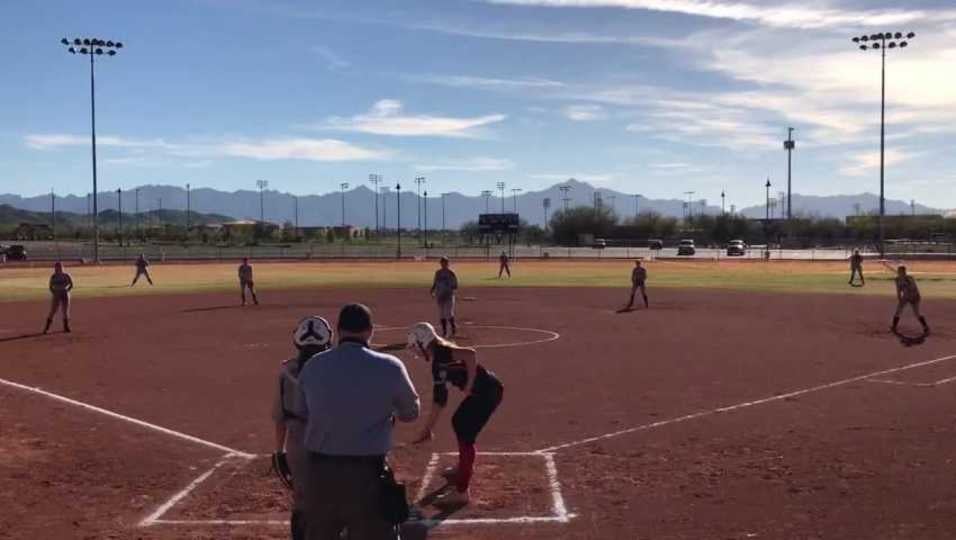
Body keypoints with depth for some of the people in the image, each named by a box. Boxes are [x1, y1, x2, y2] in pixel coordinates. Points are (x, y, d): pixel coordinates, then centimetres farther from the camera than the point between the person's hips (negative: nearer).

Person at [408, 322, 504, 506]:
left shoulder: (440, 352, -13)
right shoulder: (437, 362, 16)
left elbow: (471, 354, -31)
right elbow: (440, 400, 20)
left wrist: (469, 385, -20)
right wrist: (428, 429, 24)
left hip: (488, 391, -10)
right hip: (481, 392, 10)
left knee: (466, 436, -7)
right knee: (459, 422, 27)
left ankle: (461, 491, -2)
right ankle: (463, 467, 46)